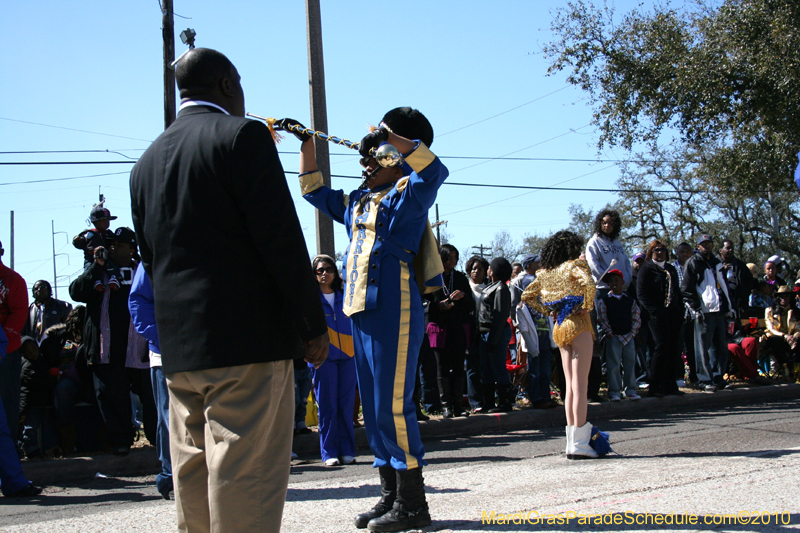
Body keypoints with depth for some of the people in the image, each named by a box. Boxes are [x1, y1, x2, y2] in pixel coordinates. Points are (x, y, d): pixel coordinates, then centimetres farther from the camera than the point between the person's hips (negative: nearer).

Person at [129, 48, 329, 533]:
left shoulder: (147, 161, 17)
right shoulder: (242, 135, -5)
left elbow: (151, 258, 18)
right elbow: (281, 237, -12)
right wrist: (313, 325, -7)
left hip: (178, 347, 7)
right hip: (249, 338, -7)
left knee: (194, 480, 12)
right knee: (247, 478, -7)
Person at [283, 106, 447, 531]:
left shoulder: (407, 196, 1)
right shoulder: (356, 204, 23)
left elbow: (435, 170, -20)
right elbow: (314, 191, 36)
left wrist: (390, 137, -16)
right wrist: (306, 144, 29)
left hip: (394, 312, -9)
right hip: (361, 315, 9)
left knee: (393, 406, -11)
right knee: (374, 409, 10)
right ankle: (390, 496, 18)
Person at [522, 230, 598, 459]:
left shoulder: (545, 272, 10)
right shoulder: (575, 265, -7)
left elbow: (527, 296, 16)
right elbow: (588, 283, -26)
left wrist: (549, 311, 13)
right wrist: (587, 306, -12)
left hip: (560, 327, 6)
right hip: (579, 325, -6)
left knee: (570, 385, 11)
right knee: (580, 384, -7)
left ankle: (572, 440, 12)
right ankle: (579, 442, -10)